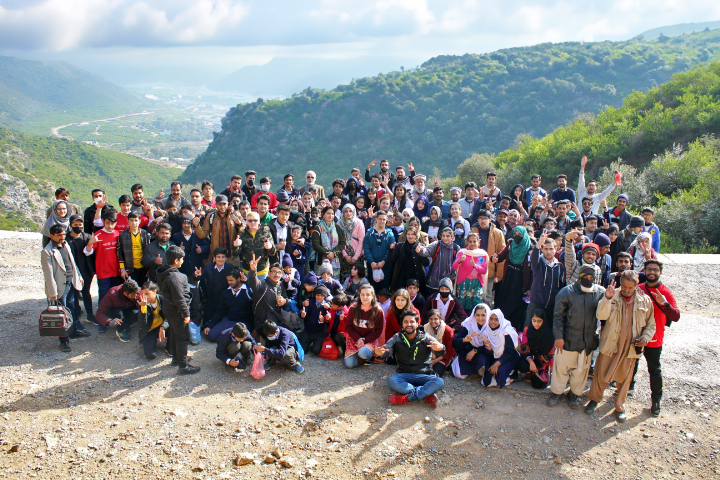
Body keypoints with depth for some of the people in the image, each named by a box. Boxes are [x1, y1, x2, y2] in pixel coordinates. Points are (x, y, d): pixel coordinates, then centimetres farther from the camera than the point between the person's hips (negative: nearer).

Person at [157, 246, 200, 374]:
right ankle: (183, 366, 6)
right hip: (177, 311, -10)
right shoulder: (174, 277, -27)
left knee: (175, 334, 24)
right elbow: (179, 298, -26)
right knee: (183, 337, -1)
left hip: (169, 309, 10)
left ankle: (176, 359, 39)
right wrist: (186, 314, -18)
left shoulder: (165, 273, 4)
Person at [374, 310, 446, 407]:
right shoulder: (397, 338, 8)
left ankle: (405, 398, -30)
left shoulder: (426, 337, 3)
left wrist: (440, 348, -38)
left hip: (424, 376, 0)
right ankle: (427, 395, -30)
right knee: (392, 381, -32)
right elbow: (386, 350, -6)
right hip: (404, 375, 0)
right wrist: (378, 353, -32)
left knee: (439, 382, -31)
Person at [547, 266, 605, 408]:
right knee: (562, 366, 8)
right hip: (568, 339, -3)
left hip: (589, 341, 3)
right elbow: (558, 316, -6)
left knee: (582, 369, 15)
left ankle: (575, 393, 36)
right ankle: (556, 392, 29)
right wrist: (558, 336, -10)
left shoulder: (600, 292, -1)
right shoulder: (567, 292, -9)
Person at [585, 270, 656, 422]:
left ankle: (620, 407, 31)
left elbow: (651, 325, 9)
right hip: (609, 344, -1)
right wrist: (607, 298, -32)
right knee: (601, 374, 9)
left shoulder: (645, 301, -1)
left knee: (625, 378, 13)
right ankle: (594, 399, 32)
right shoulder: (612, 296, -6)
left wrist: (645, 338, -8)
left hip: (630, 347, 1)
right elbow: (601, 316, -20)